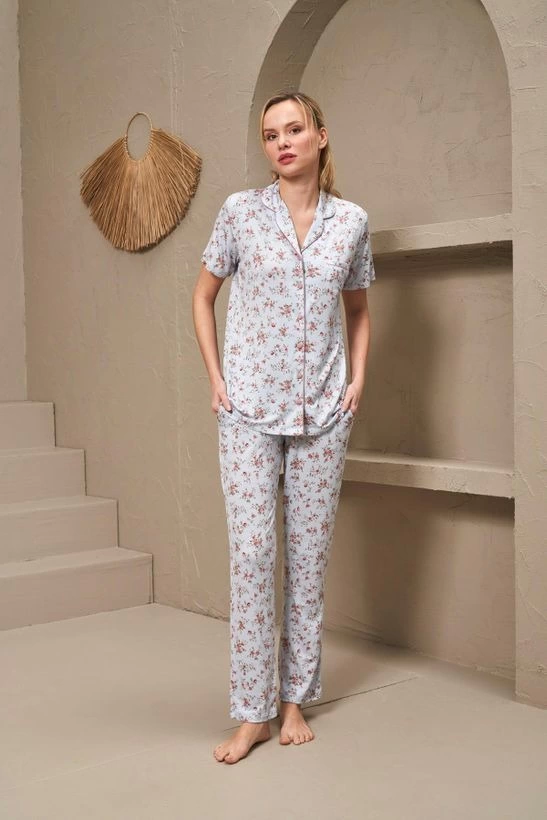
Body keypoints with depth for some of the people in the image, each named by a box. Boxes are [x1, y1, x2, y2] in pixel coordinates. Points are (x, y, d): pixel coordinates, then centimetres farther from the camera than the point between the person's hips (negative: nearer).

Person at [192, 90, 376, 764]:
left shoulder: (351, 220, 4)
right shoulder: (241, 210, 0)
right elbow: (203, 296, 10)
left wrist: (358, 379, 4)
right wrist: (215, 377, 2)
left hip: (323, 410, 2)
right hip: (249, 409, -1)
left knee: (309, 554, 7)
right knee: (251, 553, -2)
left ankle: (296, 698, 22)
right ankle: (253, 711, 10)